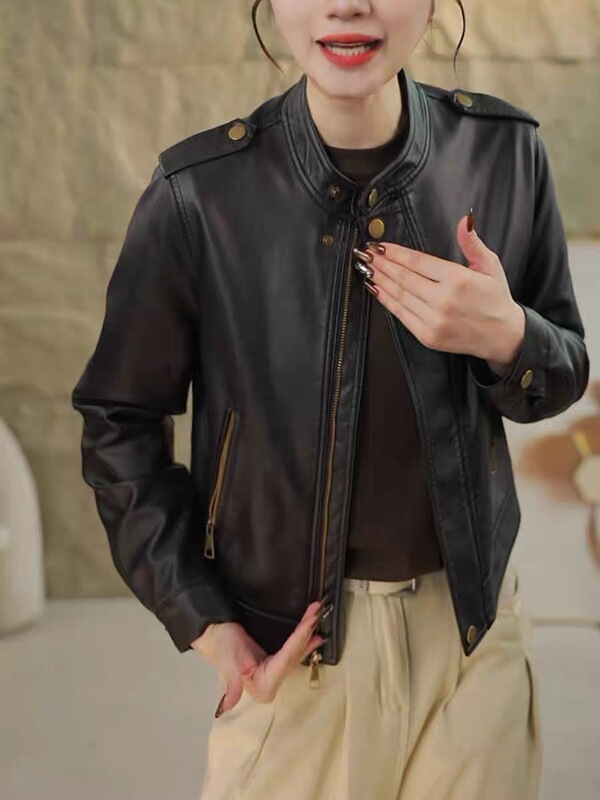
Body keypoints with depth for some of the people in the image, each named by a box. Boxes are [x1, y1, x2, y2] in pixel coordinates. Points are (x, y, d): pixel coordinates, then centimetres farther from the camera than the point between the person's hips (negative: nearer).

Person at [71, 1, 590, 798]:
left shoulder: (505, 152, -9)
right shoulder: (198, 194, -16)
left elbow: (564, 376, 3)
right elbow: (118, 422, -3)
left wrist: (506, 337, -20)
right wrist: (199, 618, -8)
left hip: (473, 621, 2)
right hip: (294, 639, -2)